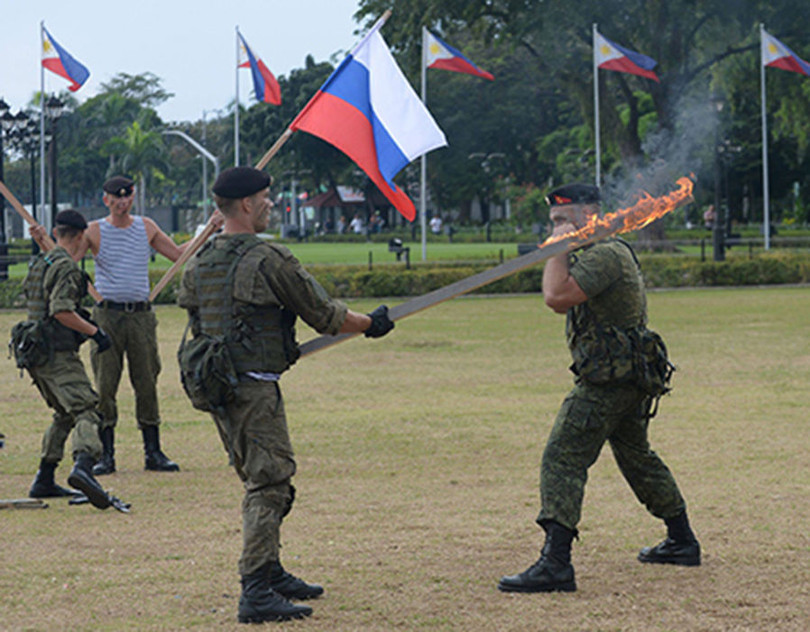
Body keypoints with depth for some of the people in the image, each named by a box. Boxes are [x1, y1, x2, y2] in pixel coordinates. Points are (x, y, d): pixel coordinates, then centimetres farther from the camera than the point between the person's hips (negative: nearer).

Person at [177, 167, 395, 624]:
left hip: (216, 388, 8)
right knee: (269, 486, -9)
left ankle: (271, 574, 29)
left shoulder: (200, 264, 10)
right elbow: (324, 314, -6)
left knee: (264, 482, 20)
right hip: (254, 389, -8)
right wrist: (370, 324, 11)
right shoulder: (268, 259, -13)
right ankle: (257, 594, -16)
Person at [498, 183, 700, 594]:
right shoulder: (606, 253, 17)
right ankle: (681, 542, 35)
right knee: (637, 457, 24)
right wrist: (562, 249, 7)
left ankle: (555, 564, -23)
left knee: (563, 459, -15)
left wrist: (559, 250, -14)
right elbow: (565, 301, 21)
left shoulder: (604, 256, -17)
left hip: (606, 382, -11)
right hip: (628, 379, 11)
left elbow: (557, 297, -28)